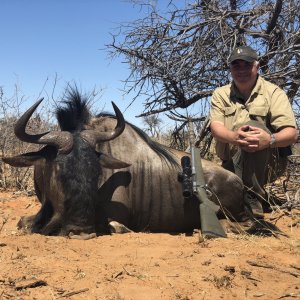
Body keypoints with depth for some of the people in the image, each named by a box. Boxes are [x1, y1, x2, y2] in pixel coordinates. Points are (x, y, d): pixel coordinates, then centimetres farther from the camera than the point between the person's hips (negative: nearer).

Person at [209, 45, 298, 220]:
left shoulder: (273, 92, -3)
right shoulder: (221, 94, 7)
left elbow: (292, 134, -14)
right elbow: (216, 127, -11)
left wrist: (270, 139, -39)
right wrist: (233, 137, -36)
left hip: (268, 164, -3)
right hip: (232, 165, 4)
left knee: (252, 125, -31)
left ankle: (252, 200, -31)